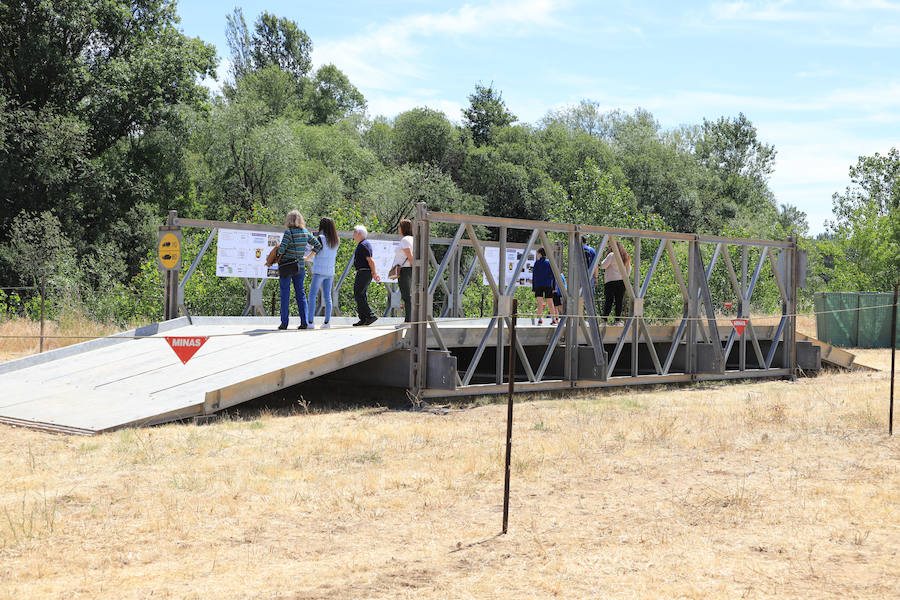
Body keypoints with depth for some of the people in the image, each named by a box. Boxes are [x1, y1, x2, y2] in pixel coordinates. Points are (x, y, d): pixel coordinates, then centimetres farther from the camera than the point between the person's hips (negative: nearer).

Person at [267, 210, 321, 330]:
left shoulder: (289, 232, -11)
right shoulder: (306, 233, 5)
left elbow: (282, 249, -17)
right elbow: (318, 246, 9)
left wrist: (275, 258, 1)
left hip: (286, 266, -5)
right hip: (300, 267, 5)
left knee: (285, 294, 0)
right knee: (300, 293, 10)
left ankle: (284, 323, -1)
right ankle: (304, 322, 5)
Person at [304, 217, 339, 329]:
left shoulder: (321, 238, -9)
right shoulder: (336, 241, 7)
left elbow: (314, 251, -14)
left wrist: (306, 258, 1)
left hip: (319, 271, -6)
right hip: (330, 271, 6)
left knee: (312, 295, -2)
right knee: (327, 296, 7)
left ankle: (310, 321, -8)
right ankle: (327, 321, 2)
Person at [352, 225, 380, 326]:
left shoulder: (363, 245, -14)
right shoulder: (363, 244, 19)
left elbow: (370, 260, -19)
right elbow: (370, 260, 22)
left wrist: (374, 273, -18)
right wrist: (374, 273, 19)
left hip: (363, 272, -11)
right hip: (364, 273, 11)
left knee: (358, 295, -11)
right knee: (362, 296, 10)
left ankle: (371, 315, -14)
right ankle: (363, 319, 10)